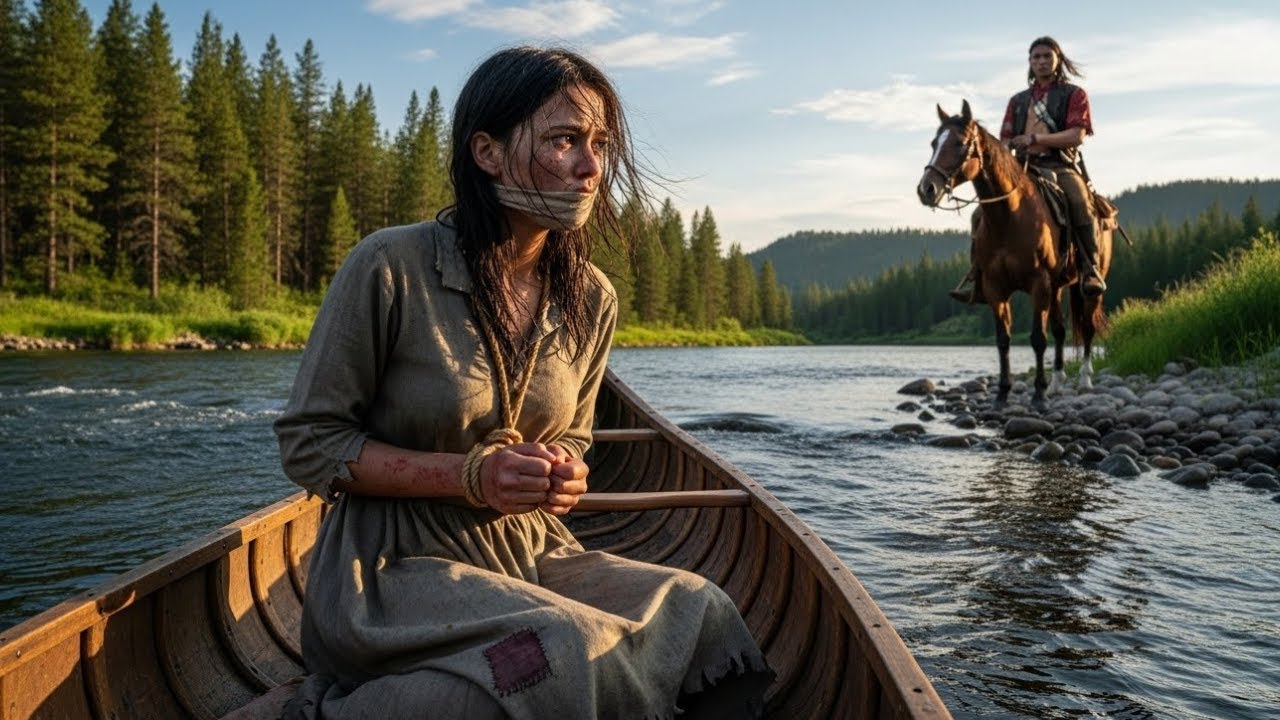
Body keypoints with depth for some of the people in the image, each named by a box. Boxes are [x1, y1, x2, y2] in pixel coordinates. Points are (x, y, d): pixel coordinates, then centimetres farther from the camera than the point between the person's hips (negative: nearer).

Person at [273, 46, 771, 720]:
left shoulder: (591, 298, 2)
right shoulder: (392, 267, -14)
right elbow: (307, 444, -8)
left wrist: (561, 474, -9)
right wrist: (470, 475, -20)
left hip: (530, 555, 6)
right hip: (390, 567, -5)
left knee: (703, 615, -17)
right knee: (576, 652, -30)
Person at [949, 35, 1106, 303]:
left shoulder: (1074, 94, 9)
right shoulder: (1018, 100, 22)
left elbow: (1077, 135, -4)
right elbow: (1006, 140, 18)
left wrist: (1035, 139, -14)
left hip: (1060, 166, -4)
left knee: (1080, 202, -35)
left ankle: (1090, 270, -28)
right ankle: (979, 279, -13)